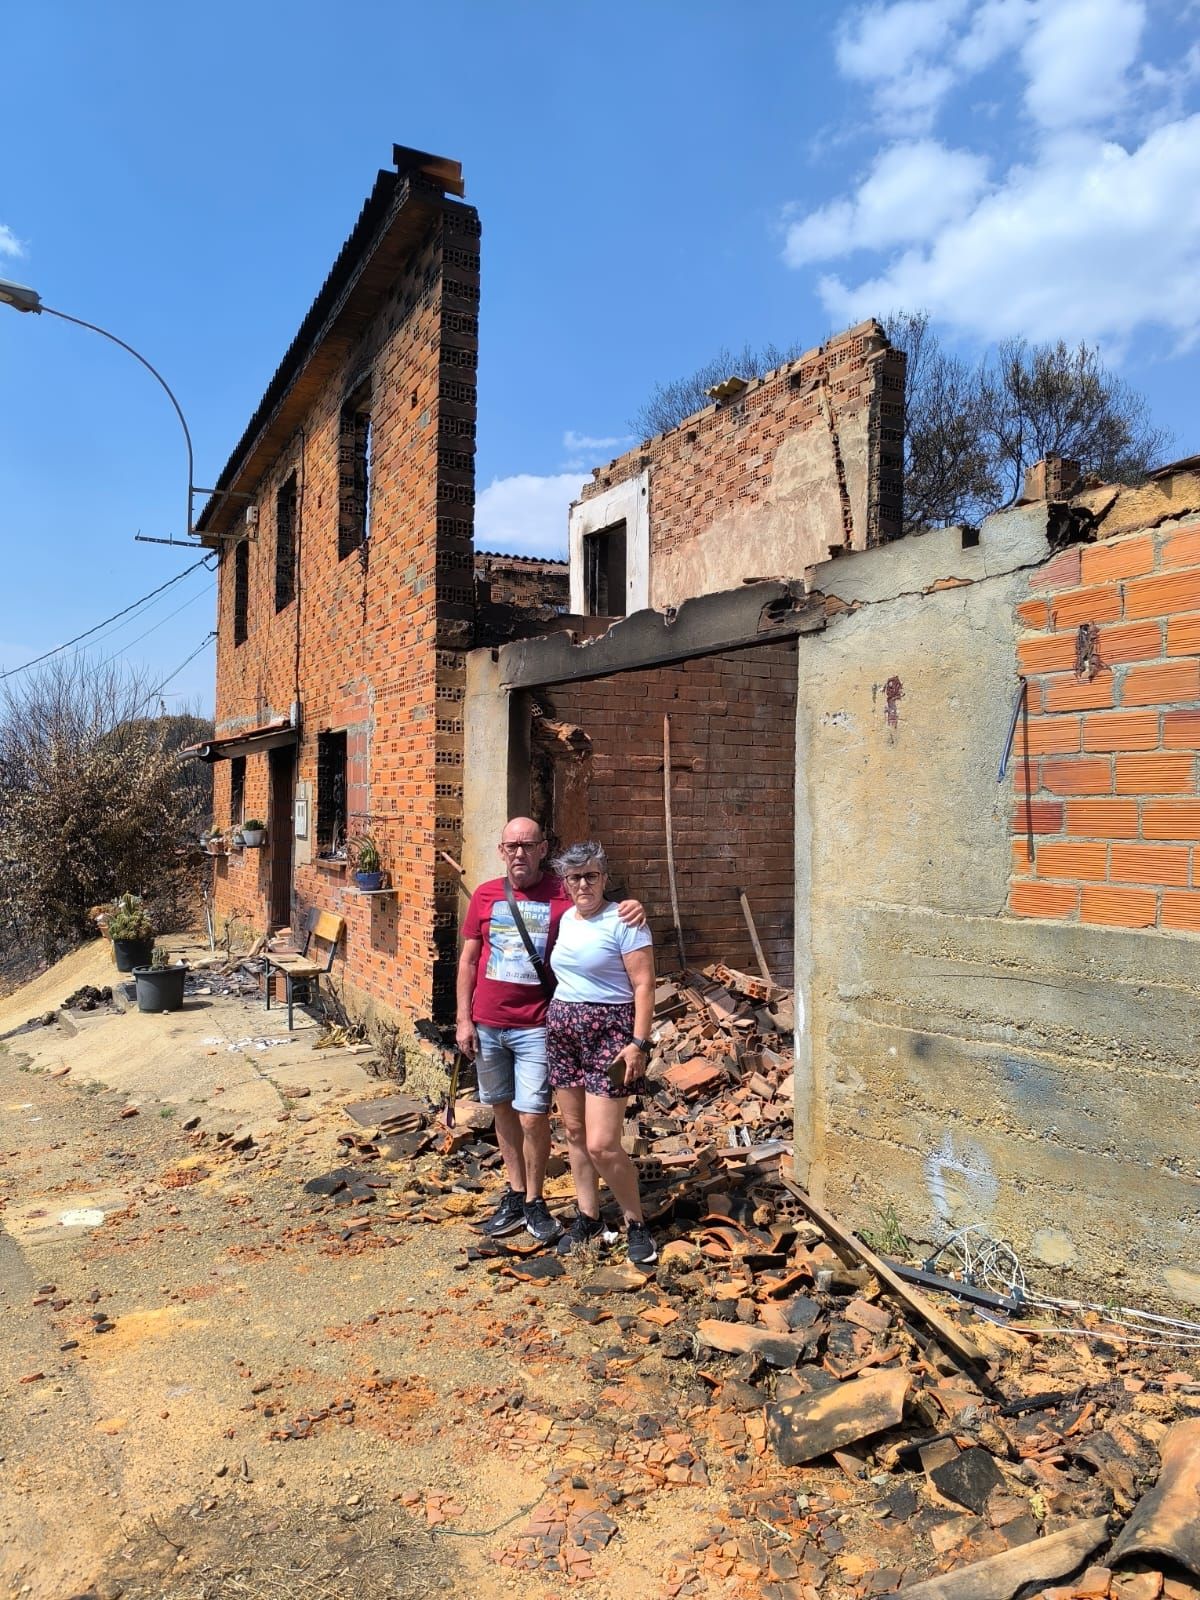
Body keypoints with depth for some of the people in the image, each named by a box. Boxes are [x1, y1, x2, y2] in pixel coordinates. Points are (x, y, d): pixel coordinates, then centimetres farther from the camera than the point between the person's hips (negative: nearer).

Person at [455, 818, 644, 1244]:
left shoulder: (562, 896, -6)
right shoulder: (485, 896, 2)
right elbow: (468, 960, 6)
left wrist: (631, 908, -28)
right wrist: (464, 1020, 2)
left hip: (535, 1027, -3)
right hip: (487, 1025, 3)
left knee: (532, 1118, -4)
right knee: (503, 1109, 15)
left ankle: (534, 1202, 19)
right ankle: (515, 1194, 32)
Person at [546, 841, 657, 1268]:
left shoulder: (622, 921, -11)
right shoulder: (564, 919, 11)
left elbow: (644, 984, -13)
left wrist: (639, 1044, -18)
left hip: (608, 1032, -7)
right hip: (561, 1028, 7)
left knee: (602, 1144, -9)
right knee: (574, 1131, 12)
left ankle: (636, 1224, 13)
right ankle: (588, 1217, 28)